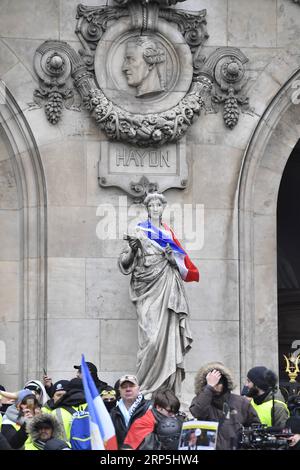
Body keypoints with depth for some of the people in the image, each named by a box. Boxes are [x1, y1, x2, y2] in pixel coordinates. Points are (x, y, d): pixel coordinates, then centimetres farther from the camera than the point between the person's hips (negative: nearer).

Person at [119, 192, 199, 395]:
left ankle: (169, 389, -1)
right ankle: (146, 388, -11)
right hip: (150, 289, -5)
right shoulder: (142, 231, 5)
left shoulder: (169, 232, 19)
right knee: (153, 336, -15)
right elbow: (126, 263, -1)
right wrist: (132, 248, -21)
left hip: (169, 289, 5)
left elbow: (181, 264, 24)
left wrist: (173, 258, 1)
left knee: (170, 335, -3)